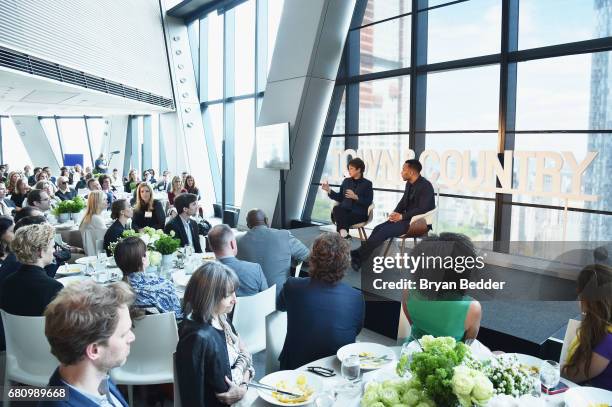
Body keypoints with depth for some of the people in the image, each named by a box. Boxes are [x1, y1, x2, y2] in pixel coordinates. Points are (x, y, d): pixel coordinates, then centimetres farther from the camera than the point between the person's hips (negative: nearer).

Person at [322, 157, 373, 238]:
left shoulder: (367, 183, 6)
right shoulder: (346, 181, 18)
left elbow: (368, 202, -5)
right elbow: (340, 198, 18)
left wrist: (356, 197, -19)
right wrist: (329, 190, 7)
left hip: (359, 214, -4)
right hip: (344, 211, 4)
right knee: (336, 209, -33)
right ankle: (344, 234, -42)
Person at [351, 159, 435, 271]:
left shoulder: (425, 186, -18)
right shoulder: (409, 183, 10)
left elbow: (423, 209, -24)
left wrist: (402, 216, -22)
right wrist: (395, 213, -4)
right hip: (407, 217, 9)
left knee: (385, 231, -22)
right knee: (379, 228, -10)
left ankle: (359, 255, -16)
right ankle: (360, 255, -16)